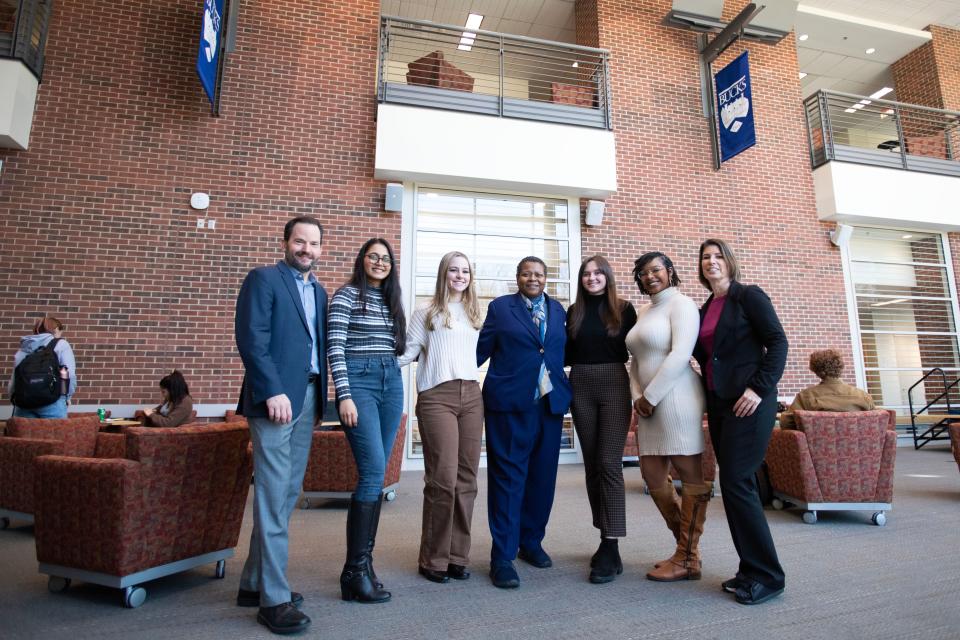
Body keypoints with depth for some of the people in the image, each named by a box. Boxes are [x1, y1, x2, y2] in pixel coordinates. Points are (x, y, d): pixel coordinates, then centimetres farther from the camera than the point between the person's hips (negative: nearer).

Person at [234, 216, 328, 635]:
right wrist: (273, 391, -19)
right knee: (273, 496, -4)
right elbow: (251, 338, -11)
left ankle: (254, 583, 25)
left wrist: (320, 399, 11)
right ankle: (273, 598, 6)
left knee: (287, 494, 11)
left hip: (308, 399, 7)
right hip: (276, 397, -7)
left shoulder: (319, 292, 20)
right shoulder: (263, 279, -1)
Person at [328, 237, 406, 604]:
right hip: (359, 381, -6)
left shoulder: (392, 301, 17)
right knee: (373, 471, -13)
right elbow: (335, 347, -9)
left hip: (391, 383, 6)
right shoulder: (346, 295, -1)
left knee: (375, 474, 6)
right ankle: (356, 570, -2)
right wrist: (344, 396, -16)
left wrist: (400, 398, 17)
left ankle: (362, 559, 16)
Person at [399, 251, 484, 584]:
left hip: (471, 396, 5)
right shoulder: (426, 313, 5)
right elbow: (408, 352, 2)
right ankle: (433, 559, 9)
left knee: (466, 478, 5)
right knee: (443, 478, -7)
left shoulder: (474, 314, 19)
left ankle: (458, 555, 17)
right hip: (437, 396, -5)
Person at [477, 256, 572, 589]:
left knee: (542, 477, 12)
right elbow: (481, 349, 2)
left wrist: (566, 388, 4)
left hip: (550, 402, 4)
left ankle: (531, 542, 30)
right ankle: (502, 556, 8)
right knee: (508, 476, -1)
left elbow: (563, 350, 14)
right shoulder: (500, 307, 4)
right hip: (510, 403, -4)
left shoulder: (558, 310, 15)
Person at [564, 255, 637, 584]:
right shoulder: (573, 312, 10)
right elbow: (568, 354, 11)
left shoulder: (624, 309, 2)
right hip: (580, 387, 4)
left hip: (614, 385, -3)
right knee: (592, 465, 8)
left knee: (609, 464, -9)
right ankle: (605, 538, 22)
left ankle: (611, 548, -4)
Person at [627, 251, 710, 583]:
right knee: (652, 476, 10)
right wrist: (637, 397, 5)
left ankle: (688, 560, 11)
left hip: (676, 399, -8)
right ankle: (686, 547, 25)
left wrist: (650, 397, -13)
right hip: (649, 404, 8)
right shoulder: (643, 311, 19)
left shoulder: (681, 304, -4)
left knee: (690, 477, 1)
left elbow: (680, 355, -15)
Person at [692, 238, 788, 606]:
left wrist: (759, 388, -17)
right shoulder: (704, 310, 16)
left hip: (749, 402, -7)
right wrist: (709, 401, 7)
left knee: (736, 483, -9)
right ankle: (751, 569, 21)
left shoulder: (749, 296, -3)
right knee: (735, 485, 9)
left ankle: (767, 575, 6)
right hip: (718, 404, 7)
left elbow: (777, 341, -10)